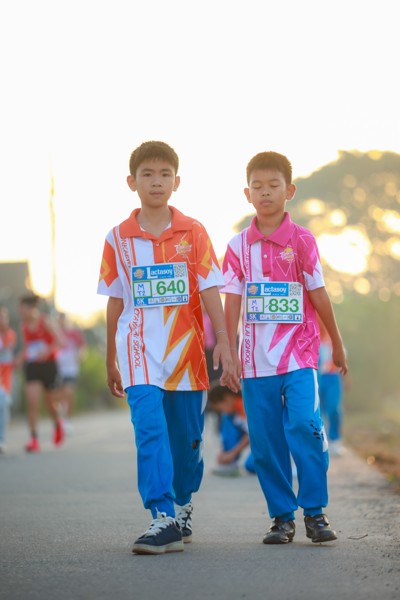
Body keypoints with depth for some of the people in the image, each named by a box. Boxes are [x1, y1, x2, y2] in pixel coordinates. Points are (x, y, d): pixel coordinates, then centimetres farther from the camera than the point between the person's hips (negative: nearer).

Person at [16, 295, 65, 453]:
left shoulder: (46, 322, -10)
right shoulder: (24, 325, 4)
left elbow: (59, 341, -17)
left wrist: (47, 351, -32)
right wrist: (21, 358, 0)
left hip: (48, 365, -3)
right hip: (32, 367, 3)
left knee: (50, 403, 12)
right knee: (32, 402, -13)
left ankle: (58, 425, 45)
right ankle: (34, 439, -13)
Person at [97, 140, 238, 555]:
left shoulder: (193, 232, 3)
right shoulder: (119, 237, 4)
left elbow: (210, 291, 0)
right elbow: (115, 302, 10)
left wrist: (223, 342, -10)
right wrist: (110, 360, 13)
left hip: (185, 347, 1)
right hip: (140, 351, -1)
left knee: (187, 438, 9)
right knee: (149, 430, -17)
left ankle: (182, 505, 32)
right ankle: (163, 520, -20)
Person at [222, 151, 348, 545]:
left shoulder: (302, 241, 0)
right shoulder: (239, 246, 5)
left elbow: (318, 295, 5)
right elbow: (232, 302, 5)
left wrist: (337, 345, 11)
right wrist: (228, 352, 1)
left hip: (298, 354, -2)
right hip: (255, 358, 2)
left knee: (304, 426, -15)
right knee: (265, 442, 3)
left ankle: (315, 512, -5)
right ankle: (281, 516, 13)